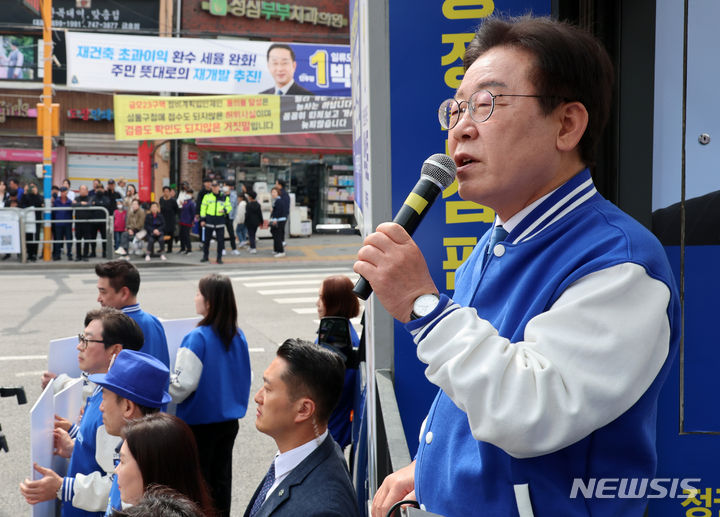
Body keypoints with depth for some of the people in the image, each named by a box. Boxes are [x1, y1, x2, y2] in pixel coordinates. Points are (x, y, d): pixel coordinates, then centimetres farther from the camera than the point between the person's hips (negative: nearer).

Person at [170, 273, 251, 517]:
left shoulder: (197, 338, -20)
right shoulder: (238, 336, -1)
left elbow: (182, 385, -20)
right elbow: (247, 377, 9)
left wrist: (164, 393, -2)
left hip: (200, 422, -6)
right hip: (230, 419, 6)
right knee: (221, 476, 17)